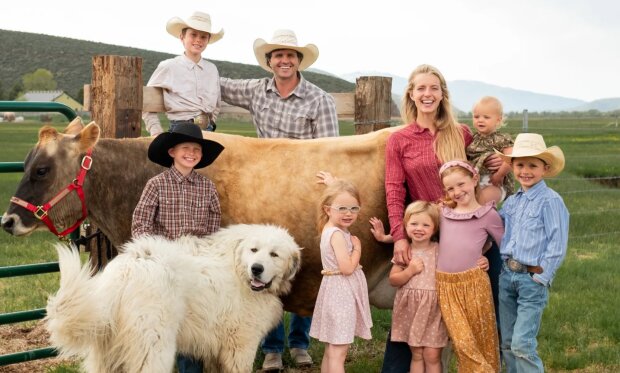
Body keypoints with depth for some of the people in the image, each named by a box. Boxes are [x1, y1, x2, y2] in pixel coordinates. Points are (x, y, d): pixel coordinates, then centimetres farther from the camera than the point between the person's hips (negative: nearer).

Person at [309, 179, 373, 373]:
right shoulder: (337, 234, -18)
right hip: (341, 292, -10)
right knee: (338, 352, -9)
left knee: (331, 350, 15)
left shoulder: (329, 229, 9)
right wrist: (357, 248, -10)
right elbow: (347, 268, -24)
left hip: (337, 291, 10)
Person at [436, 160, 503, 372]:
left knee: (483, 341, 3)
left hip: (474, 284, -2)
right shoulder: (443, 213, 10)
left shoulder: (488, 214, 0)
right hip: (446, 285, 2)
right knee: (463, 343, -3)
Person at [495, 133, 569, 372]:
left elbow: (557, 245, -13)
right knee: (507, 343, 11)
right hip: (507, 274, 7)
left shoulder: (550, 201, -10)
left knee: (522, 344, -11)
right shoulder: (511, 201, 11)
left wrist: (540, 277, -14)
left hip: (533, 278, -7)